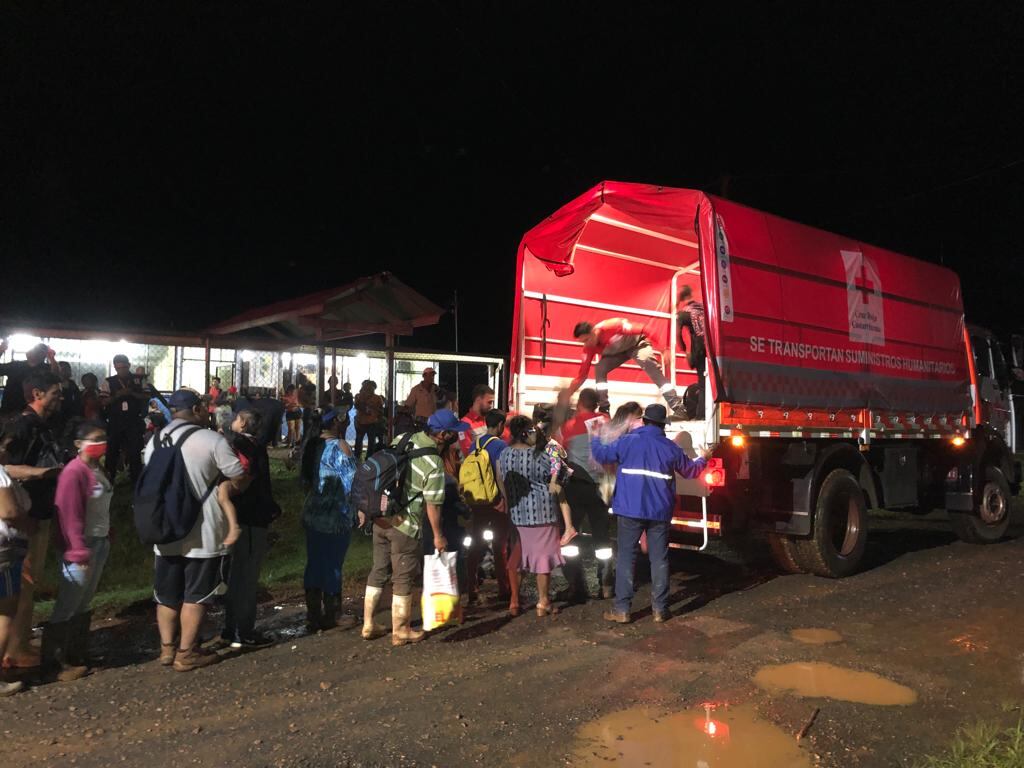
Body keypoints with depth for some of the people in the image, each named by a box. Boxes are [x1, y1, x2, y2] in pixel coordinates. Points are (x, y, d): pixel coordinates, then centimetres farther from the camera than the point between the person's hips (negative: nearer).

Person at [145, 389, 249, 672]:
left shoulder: (154, 442, 6)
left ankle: (167, 648, 22)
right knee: (195, 594, 4)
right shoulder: (212, 440, -14)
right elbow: (239, 482, -11)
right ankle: (186, 653, 10)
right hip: (203, 533, -6)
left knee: (167, 593, 16)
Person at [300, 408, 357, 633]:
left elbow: (306, 478, 14)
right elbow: (351, 482, -20)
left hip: (312, 514, 7)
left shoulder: (314, 445, 5)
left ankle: (313, 616, 23)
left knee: (314, 564, 14)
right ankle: (329, 617, 16)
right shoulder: (339, 448, -17)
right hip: (335, 518, -7)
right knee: (332, 567, 5)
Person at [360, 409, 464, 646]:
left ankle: (368, 625, 29)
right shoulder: (434, 465, -20)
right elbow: (432, 505, -15)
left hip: (380, 517, 7)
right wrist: (438, 536, 0)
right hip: (404, 526, -7)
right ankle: (400, 631, 22)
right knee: (403, 578, 9)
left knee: (379, 571, 19)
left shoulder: (403, 439, 0)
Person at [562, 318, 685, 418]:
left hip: (637, 343, -5)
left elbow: (643, 331, -31)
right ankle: (603, 410, -9)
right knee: (599, 369, -17)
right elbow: (582, 375, -16)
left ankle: (676, 405, -33)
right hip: (617, 352, 5)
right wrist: (566, 395, -23)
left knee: (647, 361, -31)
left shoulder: (612, 327, -38)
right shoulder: (589, 348, -20)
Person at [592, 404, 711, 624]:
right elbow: (691, 470, 16)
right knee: (659, 559, 8)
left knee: (626, 557, 3)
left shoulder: (627, 441, -3)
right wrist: (703, 458, 38)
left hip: (630, 510, -1)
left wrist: (595, 438, 28)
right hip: (660, 512, 1)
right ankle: (660, 609, 11)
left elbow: (602, 454, 7)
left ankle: (622, 609, 2)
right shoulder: (670, 447, 2)